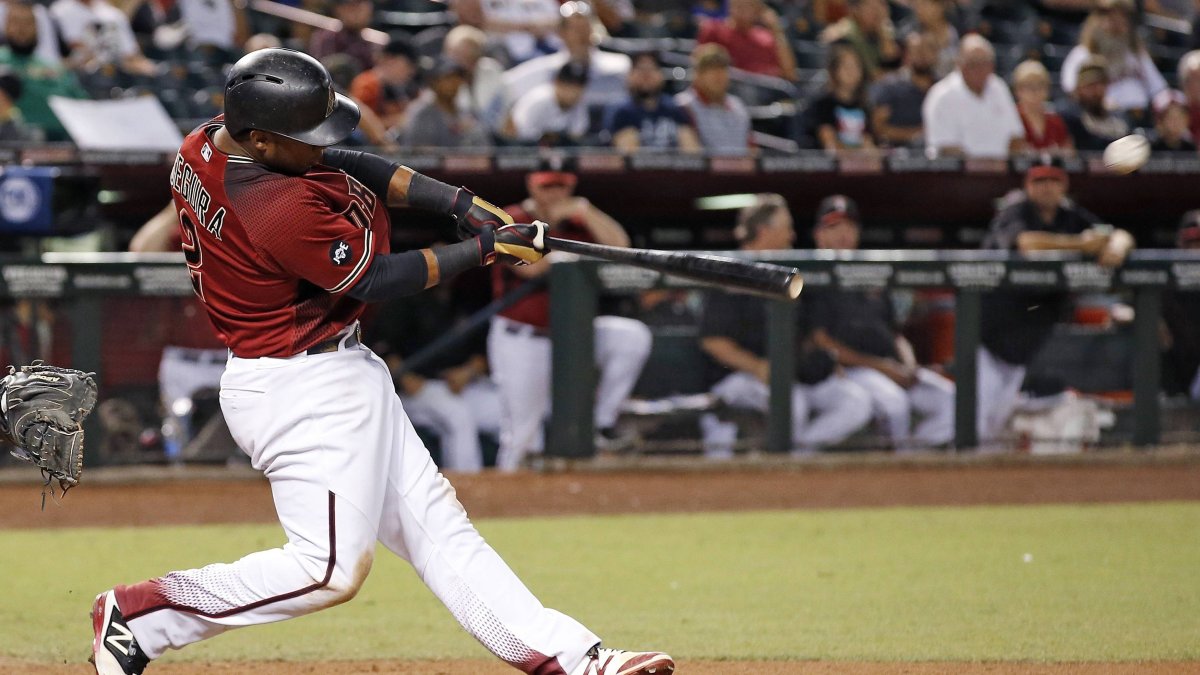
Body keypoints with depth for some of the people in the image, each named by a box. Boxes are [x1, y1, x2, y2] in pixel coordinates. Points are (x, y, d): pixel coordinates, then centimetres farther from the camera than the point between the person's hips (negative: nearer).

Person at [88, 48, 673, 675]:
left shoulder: (207, 142, -2)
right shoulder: (283, 210, -30)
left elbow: (349, 165, 6)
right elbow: (376, 280, -16)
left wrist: (459, 202, -2)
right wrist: (484, 248, -6)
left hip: (338, 374, 11)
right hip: (303, 392, -11)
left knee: (434, 523, 10)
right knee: (330, 569, -8)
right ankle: (134, 616, 2)